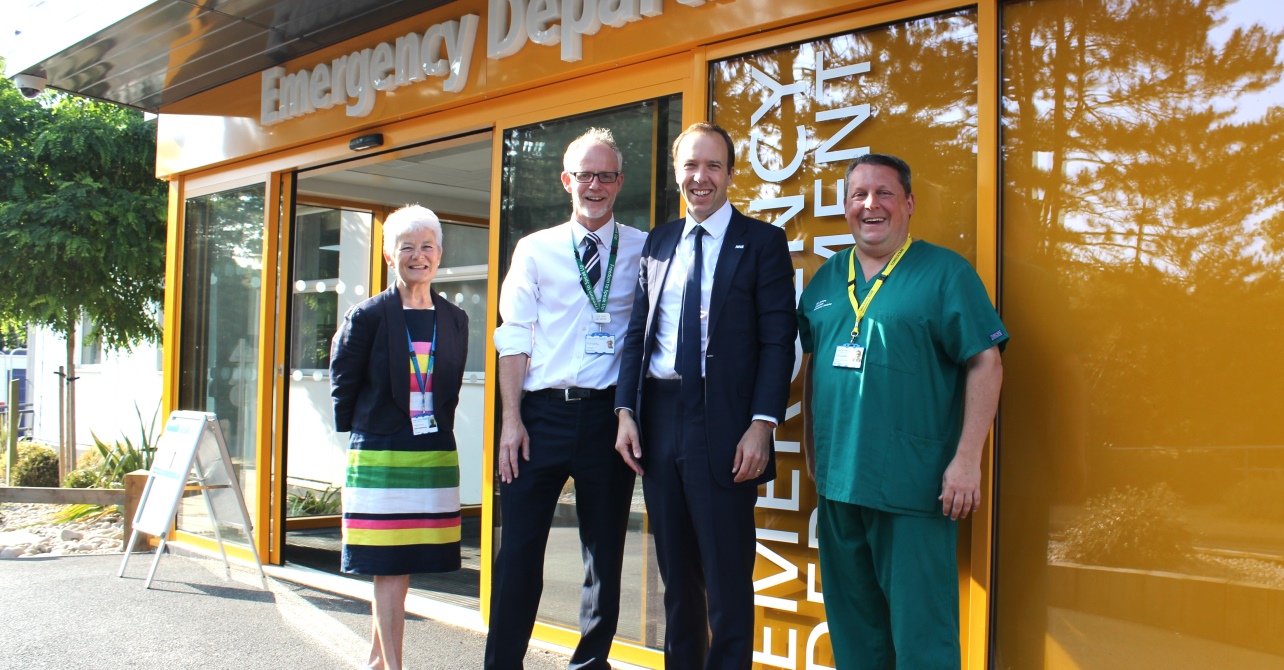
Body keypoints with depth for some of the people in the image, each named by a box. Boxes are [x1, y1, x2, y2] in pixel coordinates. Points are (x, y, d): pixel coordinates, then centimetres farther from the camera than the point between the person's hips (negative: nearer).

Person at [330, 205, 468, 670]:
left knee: (400, 567, 11)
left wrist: (435, 434, 9)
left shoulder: (454, 321, 8)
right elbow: (343, 387, 2)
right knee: (390, 570, -3)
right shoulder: (366, 317, -4)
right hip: (380, 458, -4)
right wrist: (367, 435, 6)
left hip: (436, 458, 4)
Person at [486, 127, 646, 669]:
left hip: (609, 414, 0)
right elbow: (515, 337, 4)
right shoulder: (535, 249, 8)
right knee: (518, 548, 1)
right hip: (542, 412, 0)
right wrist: (511, 420, -3)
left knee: (605, 550, 10)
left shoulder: (643, 249, 5)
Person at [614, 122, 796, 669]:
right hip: (658, 418, 5)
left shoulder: (762, 242, 0)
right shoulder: (658, 243, 14)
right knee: (676, 573, 15)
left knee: (727, 578, 2)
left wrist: (762, 424, -15)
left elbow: (778, 340, -6)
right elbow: (637, 332, 12)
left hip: (723, 425, -5)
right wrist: (626, 412, 2)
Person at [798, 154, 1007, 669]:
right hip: (837, 481, 6)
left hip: (913, 486, -5)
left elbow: (985, 364, -8)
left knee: (920, 628, 1)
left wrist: (967, 460, -15)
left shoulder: (945, 273, -4)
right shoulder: (827, 278, 12)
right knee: (850, 622, 16)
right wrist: (811, 447, 16)